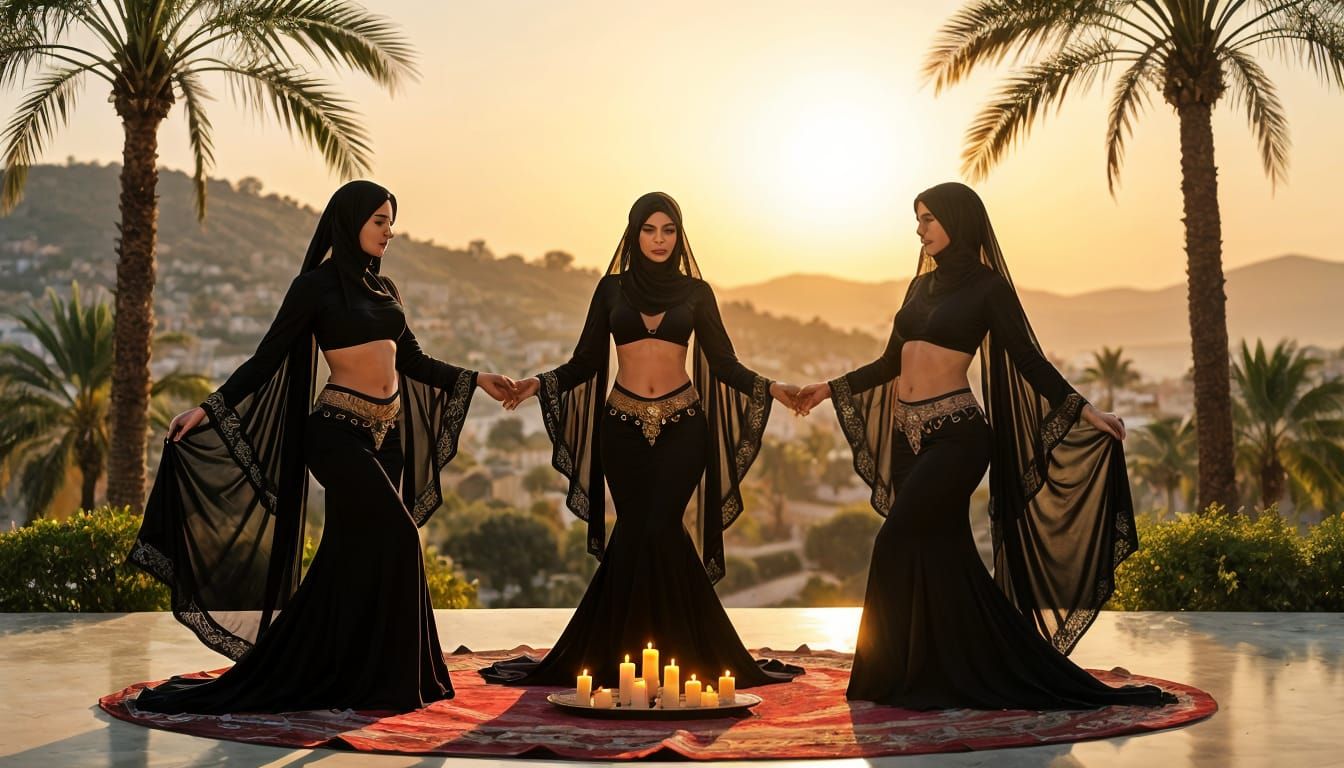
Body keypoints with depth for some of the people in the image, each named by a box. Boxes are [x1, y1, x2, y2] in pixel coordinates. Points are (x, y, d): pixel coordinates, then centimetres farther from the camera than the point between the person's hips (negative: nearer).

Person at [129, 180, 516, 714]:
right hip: (340, 428, -7)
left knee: (354, 555, 8)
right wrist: (210, 410, -14)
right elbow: (266, 358, -6)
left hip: (386, 431, 7)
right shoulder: (316, 285, -4)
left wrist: (476, 380, 16)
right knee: (394, 537, -17)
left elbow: (413, 360, 20)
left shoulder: (383, 288, 16)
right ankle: (379, 678, -6)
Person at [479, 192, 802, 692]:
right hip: (624, 426, 1)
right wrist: (539, 382, -10)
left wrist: (770, 388, -10)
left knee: (653, 530, -11)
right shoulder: (612, 288, 8)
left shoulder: (695, 292, 7)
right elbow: (586, 361, 5)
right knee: (645, 533, 0)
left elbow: (725, 363, 5)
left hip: (682, 426, -1)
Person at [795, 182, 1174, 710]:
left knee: (898, 540, -13)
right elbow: (891, 364, 23)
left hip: (955, 433, -7)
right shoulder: (922, 285, 16)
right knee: (939, 552, 8)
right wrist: (830, 389, 28)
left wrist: (1083, 411, -16)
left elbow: (1028, 359, -6)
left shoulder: (987, 286, -3)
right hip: (911, 434, 7)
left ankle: (901, 676, -1)